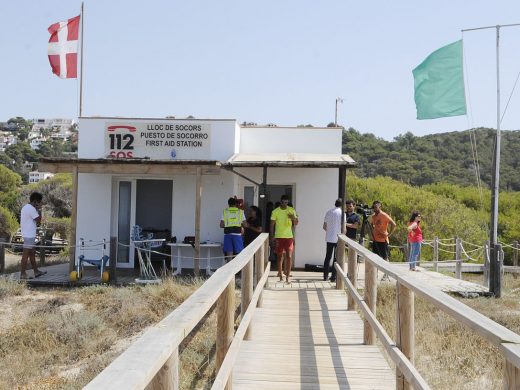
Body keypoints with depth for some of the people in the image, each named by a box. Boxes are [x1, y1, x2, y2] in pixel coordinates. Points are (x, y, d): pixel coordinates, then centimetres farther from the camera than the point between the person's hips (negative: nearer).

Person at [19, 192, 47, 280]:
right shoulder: (31, 209, -17)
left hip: (26, 234, 10)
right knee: (26, 254, -6)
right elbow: (38, 220, -16)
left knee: (32, 253, 16)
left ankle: (36, 272, 24)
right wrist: (39, 210, -6)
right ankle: (22, 274, -3)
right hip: (29, 235, -10)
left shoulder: (25, 207, 14)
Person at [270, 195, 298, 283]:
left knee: (288, 257, -6)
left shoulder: (291, 210, 1)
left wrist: (294, 218, -19)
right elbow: (272, 225, 0)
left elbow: (296, 223, 3)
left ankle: (287, 278, -6)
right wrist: (272, 236, -7)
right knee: (279, 256, 7)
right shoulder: (275, 211, -3)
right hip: (279, 236, 0)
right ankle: (280, 275, 18)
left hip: (289, 236, 1)